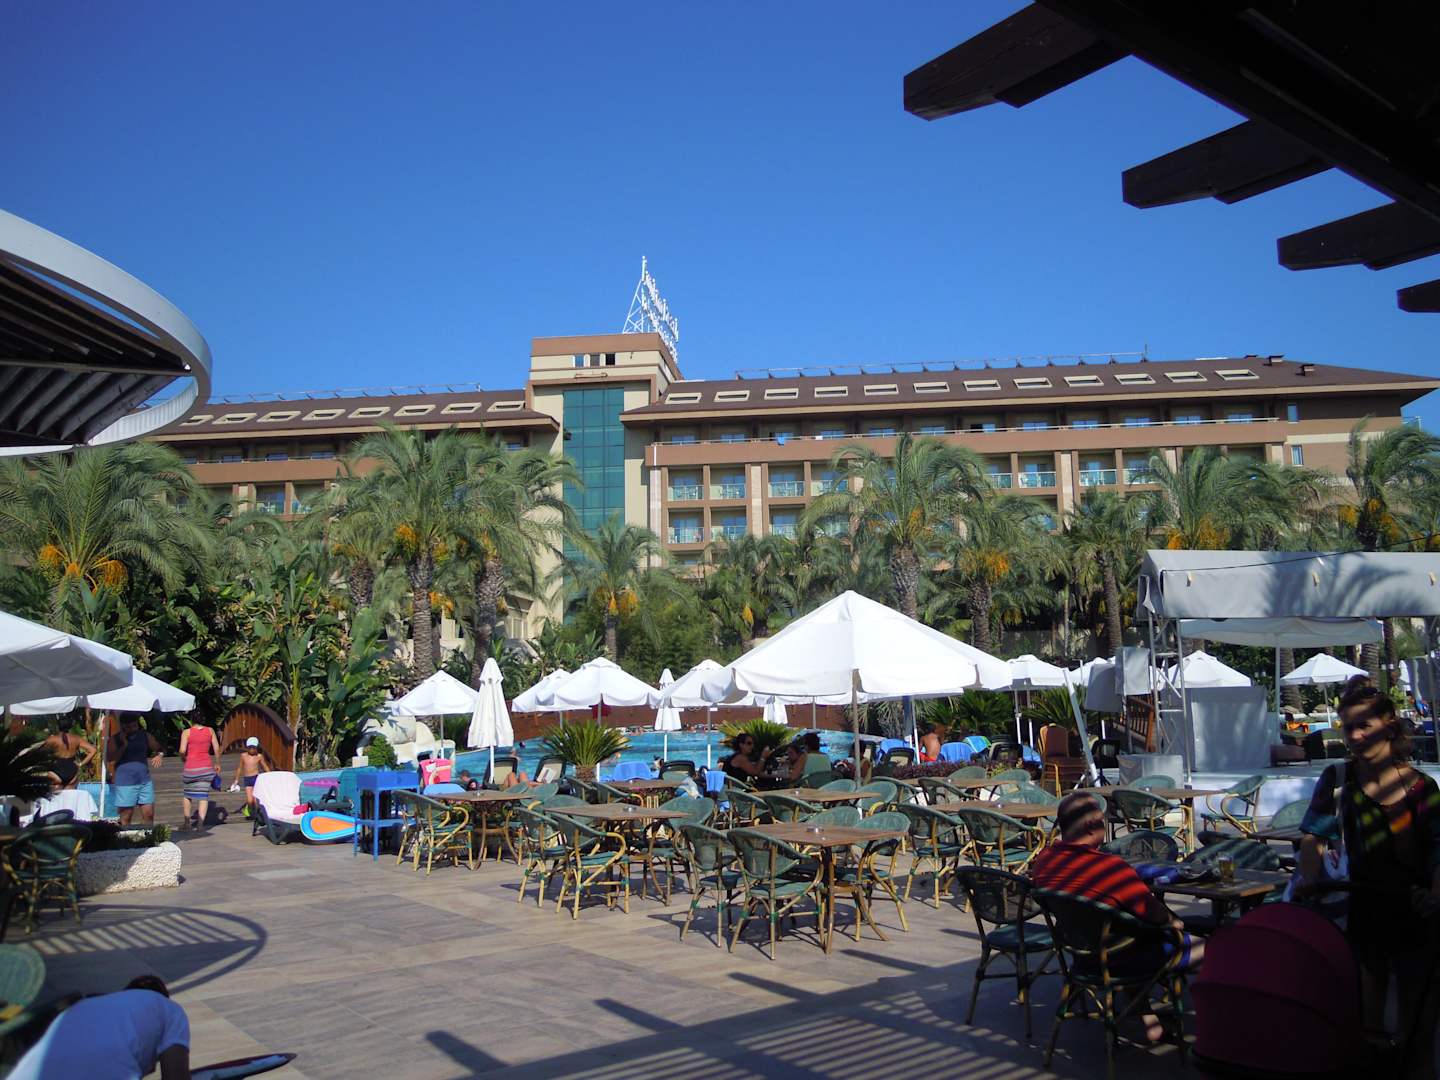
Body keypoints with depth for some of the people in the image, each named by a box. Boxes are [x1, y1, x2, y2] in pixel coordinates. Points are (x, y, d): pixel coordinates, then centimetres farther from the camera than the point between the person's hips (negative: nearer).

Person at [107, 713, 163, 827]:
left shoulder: (145, 736, 9)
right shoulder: (115, 739, 1)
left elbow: (159, 749, 15)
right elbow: (110, 759, -10)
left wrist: (159, 755, -7)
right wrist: (124, 745, -16)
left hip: (145, 780, 3)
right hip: (125, 782, -3)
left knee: (149, 814, 1)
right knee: (126, 816, 0)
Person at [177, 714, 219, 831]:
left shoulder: (187, 732, -6)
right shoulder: (210, 730, 2)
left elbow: (182, 751, -12)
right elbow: (217, 748, 2)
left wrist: (184, 760, 8)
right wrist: (217, 764, 13)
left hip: (190, 767, -1)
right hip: (206, 766, 1)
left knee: (187, 794, 19)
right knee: (203, 795, 3)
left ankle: (187, 821, 23)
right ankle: (200, 822, -6)